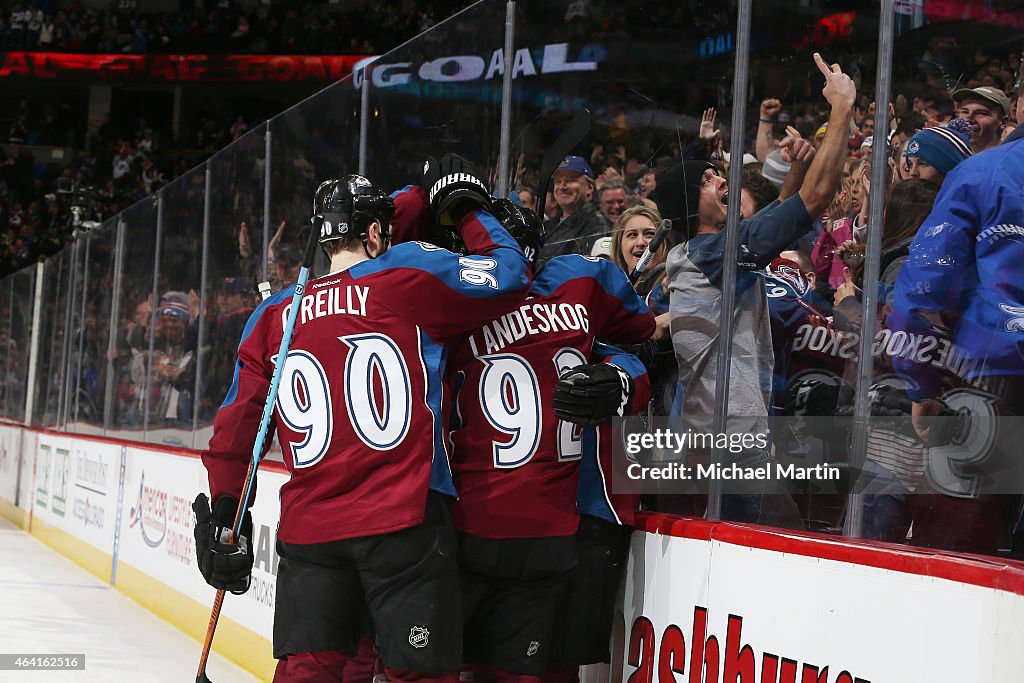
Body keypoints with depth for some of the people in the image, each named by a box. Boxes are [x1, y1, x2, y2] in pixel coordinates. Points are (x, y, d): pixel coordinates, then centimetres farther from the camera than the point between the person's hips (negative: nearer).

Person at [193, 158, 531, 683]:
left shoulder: (272, 316, 13)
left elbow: (235, 424, 12)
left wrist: (225, 514, 19)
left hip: (308, 532, 4)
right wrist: (466, 207, 19)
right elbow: (510, 275, 5)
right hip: (403, 522, -4)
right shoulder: (409, 277, -1)